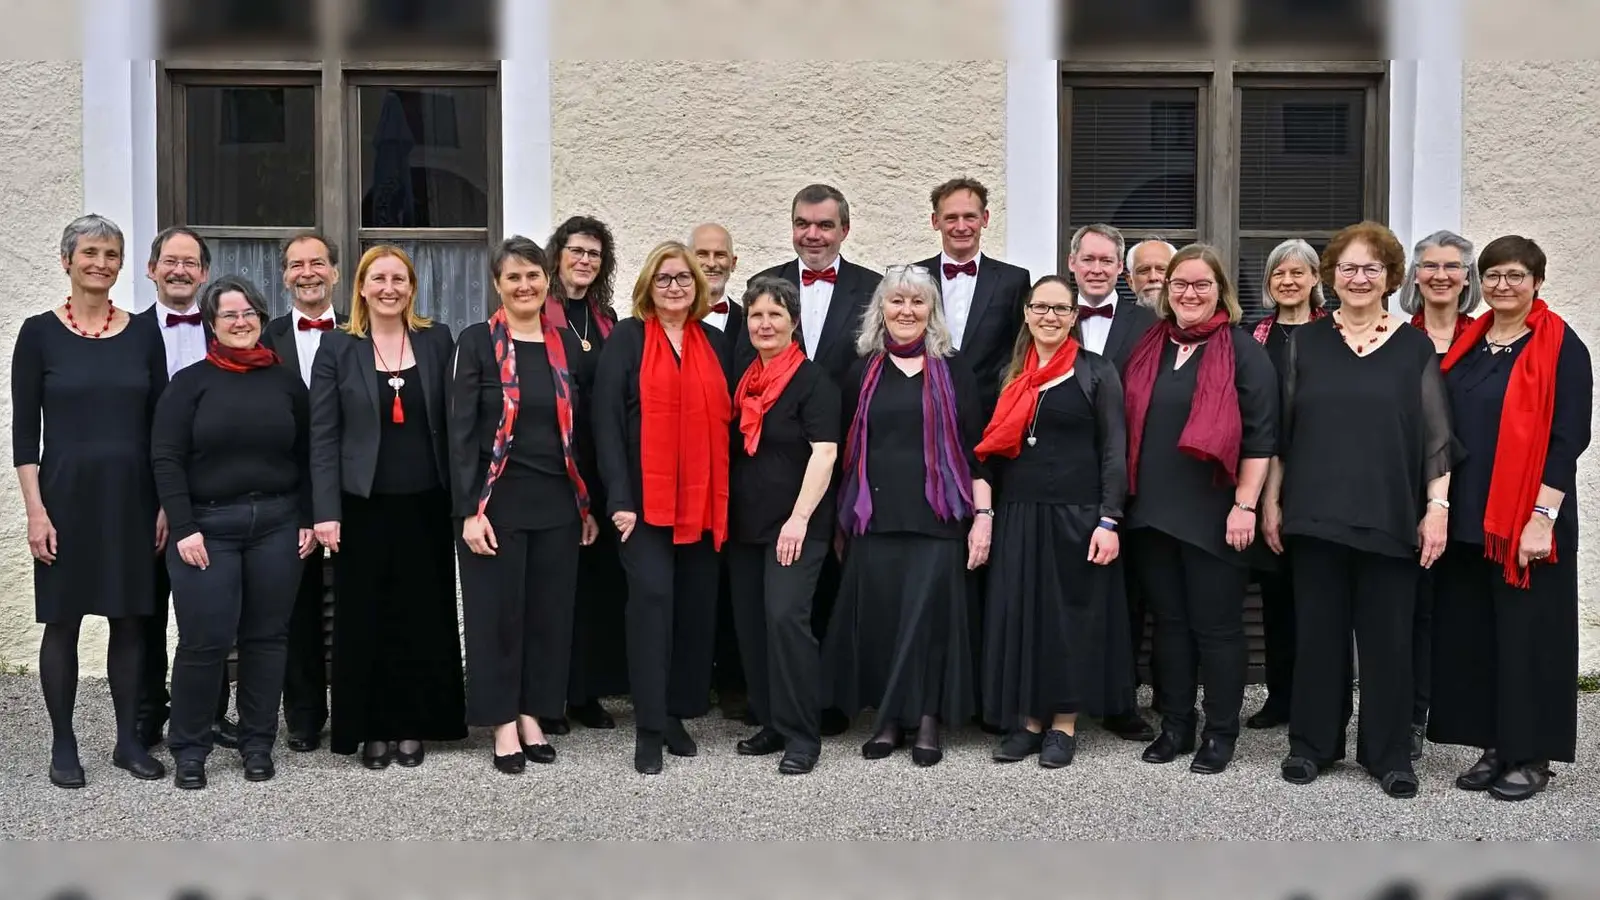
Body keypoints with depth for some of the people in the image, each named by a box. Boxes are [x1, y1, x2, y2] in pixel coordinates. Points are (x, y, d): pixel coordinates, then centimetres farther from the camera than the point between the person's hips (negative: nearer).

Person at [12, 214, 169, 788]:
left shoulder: (142, 332, 5)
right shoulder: (40, 333, -2)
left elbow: (160, 425, 7)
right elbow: (24, 429, -3)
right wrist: (35, 509, -10)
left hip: (132, 495, 2)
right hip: (66, 493, -2)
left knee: (130, 619, 7)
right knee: (63, 621, 4)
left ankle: (129, 740, 19)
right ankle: (63, 745, 16)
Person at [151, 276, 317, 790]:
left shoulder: (285, 381, 8)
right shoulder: (191, 382, 0)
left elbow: (306, 458, 11)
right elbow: (166, 458, -5)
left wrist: (309, 520, 4)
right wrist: (184, 528, -12)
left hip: (277, 526, 3)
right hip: (207, 527, -2)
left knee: (266, 636, 6)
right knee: (205, 639, -5)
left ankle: (258, 744, 18)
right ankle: (189, 749, 11)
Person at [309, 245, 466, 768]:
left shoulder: (437, 340, 5)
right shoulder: (338, 347, 1)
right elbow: (322, 436, -2)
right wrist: (326, 511, -10)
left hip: (426, 504, 1)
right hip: (363, 505, -1)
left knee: (423, 617, 6)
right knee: (365, 619, 5)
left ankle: (414, 725, 19)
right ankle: (370, 729, 17)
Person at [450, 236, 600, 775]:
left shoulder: (567, 343, 7)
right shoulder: (478, 342, -4)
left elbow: (581, 428, 10)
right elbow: (461, 430, -7)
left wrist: (588, 503, 8)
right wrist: (469, 511, -14)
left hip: (557, 502, 4)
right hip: (498, 500, -4)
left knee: (548, 610, 9)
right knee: (498, 612, 4)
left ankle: (532, 715, 23)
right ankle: (502, 723, 17)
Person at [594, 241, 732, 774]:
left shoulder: (713, 341, 12)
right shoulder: (626, 338, 0)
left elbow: (725, 419, 14)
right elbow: (606, 420, -7)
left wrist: (726, 496, 6)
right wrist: (619, 498, -14)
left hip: (702, 501, 4)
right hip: (645, 499, -4)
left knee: (696, 604, 7)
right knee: (652, 597, -11)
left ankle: (679, 714, 19)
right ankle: (649, 727, -4)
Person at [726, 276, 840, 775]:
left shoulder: (813, 380, -6)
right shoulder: (742, 382, 13)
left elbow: (824, 453, -15)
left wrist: (799, 518, -22)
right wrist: (724, 516, 14)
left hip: (794, 525, -7)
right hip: (744, 525, 7)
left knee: (785, 617, -15)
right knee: (750, 623, 8)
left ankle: (802, 735, -6)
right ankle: (771, 724, 19)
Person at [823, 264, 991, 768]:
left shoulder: (952, 370, 7)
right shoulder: (863, 372, 12)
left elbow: (975, 447, 3)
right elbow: (845, 449, 13)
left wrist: (983, 514, -5)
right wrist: (839, 520, 9)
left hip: (936, 515, -2)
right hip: (874, 516, 2)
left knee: (928, 615, -4)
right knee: (877, 617, 1)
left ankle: (927, 721, 7)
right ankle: (887, 719, 13)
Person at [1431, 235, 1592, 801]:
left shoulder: (1561, 348, -5)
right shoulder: (1466, 344, 12)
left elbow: (1568, 437, -11)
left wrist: (1542, 516, -18)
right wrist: (1440, 505, 7)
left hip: (1527, 520, -6)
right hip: (1468, 518, 6)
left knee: (1527, 633, 1)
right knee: (1472, 633, 8)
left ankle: (1532, 756, 12)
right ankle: (1494, 747, 19)